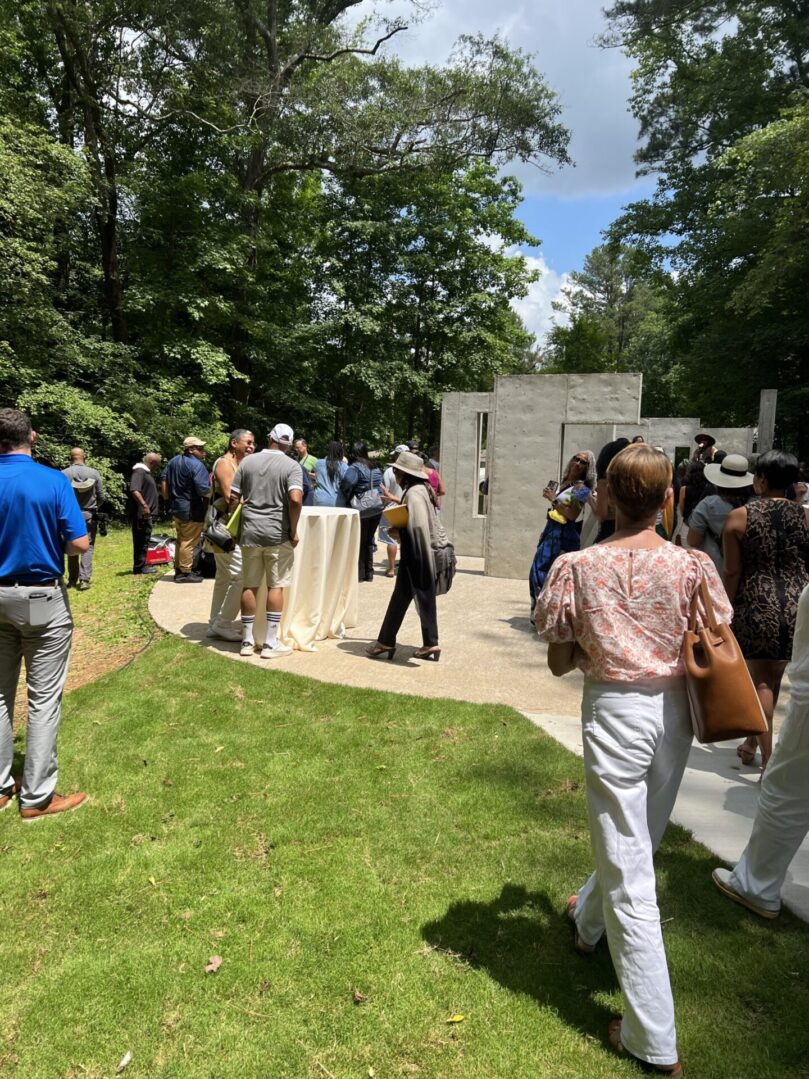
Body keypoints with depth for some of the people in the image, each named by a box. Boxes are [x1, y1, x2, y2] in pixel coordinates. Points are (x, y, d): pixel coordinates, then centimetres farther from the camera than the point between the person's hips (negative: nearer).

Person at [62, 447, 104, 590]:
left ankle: (72, 580, 16)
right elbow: (101, 496, -1)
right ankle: (84, 580, -7)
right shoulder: (94, 473, -6)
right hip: (89, 516, 0)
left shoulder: (64, 474, -8)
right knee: (88, 548, 3)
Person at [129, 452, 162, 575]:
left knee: (145, 541, 15)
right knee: (140, 541, -6)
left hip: (146, 514, 10)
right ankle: (138, 569, -2)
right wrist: (144, 505, -32)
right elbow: (134, 491, -27)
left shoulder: (147, 473, 19)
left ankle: (142, 566, 23)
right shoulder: (139, 472, -13)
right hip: (140, 514, -10)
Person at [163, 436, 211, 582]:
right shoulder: (196, 465, -18)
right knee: (189, 542, -2)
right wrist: (210, 490, -5)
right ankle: (185, 573, 2)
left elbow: (165, 482, 15)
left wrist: (168, 500, 20)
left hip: (176, 507, 9)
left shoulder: (173, 461, 10)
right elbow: (203, 490, -25)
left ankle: (178, 569, 26)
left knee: (181, 540, 19)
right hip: (191, 510, -9)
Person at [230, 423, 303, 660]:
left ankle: (247, 641, 17)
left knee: (249, 586, 10)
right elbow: (295, 499, -20)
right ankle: (271, 643, 6)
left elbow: (233, 498, 6)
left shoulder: (248, 461, 6)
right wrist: (293, 530, -9)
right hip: (278, 534, -3)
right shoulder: (292, 466, -5)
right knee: (276, 586, 4)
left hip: (249, 533, 3)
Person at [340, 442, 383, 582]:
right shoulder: (375, 469, 10)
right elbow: (381, 487, 11)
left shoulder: (355, 468, -12)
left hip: (361, 509, -6)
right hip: (377, 508, 6)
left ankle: (359, 573, 11)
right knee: (369, 540, 16)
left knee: (359, 541, 6)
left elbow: (348, 481, -29)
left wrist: (346, 497, -14)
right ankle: (369, 572, 22)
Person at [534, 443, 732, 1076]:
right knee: (640, 840, 27)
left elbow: (559, 663, -6)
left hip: (615, 711, -4)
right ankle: (588, 921, 55)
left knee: (629, 869, 7)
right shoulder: (693, 566, -8)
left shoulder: (577, 568, -12)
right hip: (673, 711, 4)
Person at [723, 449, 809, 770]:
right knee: (774, 678, 17)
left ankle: (768, 758, 7)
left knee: (761, 681, 8)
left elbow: (733, 573, -6)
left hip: (756, 605, -2)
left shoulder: (739, 517, -6)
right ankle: (752, 741, 34)